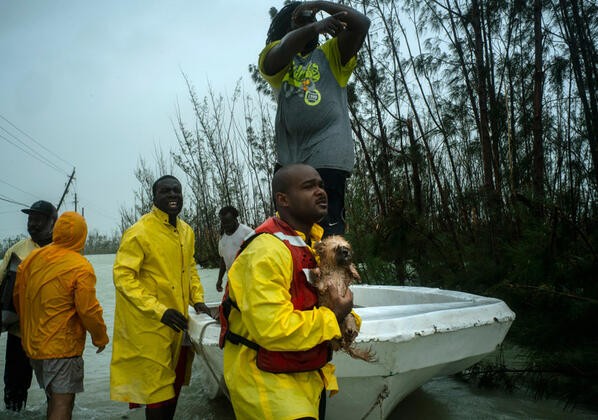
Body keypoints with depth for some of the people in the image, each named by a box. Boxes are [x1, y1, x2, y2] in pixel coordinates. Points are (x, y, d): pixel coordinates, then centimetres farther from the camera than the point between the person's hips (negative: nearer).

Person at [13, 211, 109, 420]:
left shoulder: (32, 258, 3)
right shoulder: (81, 267, -17)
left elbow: (17, 296, 13)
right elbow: (88, 310, -18)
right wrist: (100, 337, -1)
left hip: (32, 342, 7)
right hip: (63, 346, -7)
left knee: (54, 397, 22)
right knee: (63, 402, -1)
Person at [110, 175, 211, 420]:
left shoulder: (186, 231, 8)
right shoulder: (139, 232, -15)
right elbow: (123, 276, -19)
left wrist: (197, 298, 4)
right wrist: (159, 310, -24)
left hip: (178, 322, 7)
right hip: (150, 326, -7)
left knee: (175, 382, 19)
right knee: (158, 387, 4)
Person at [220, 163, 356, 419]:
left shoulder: (316, 239, 5)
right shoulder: (266, 251, -26)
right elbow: (272, 329, -32)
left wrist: (346, 317, -1)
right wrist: (333, 318, -20)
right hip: (265, 378, -9)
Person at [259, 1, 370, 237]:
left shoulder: (331, 54, 16)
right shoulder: (274, 57, 15)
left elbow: (362, 23, 3)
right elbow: (280, 52, -9)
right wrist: (314, 27, -23)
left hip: (328, 157, -2)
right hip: (288, 157, 3)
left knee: (328, 233, -8)